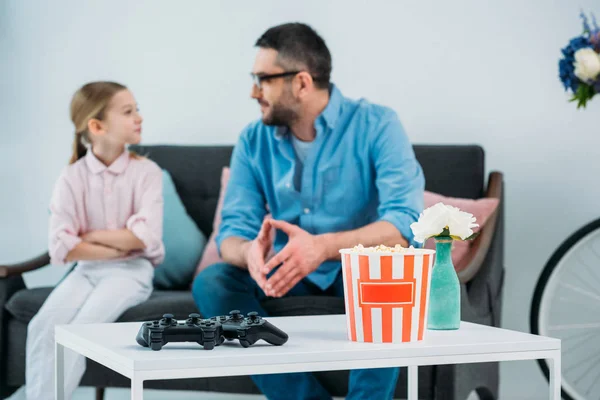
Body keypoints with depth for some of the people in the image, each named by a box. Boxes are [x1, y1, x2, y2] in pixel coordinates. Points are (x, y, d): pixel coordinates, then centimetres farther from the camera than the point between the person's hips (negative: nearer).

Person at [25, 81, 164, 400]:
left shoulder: (146, 172, -3)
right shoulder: (72, 178, -2)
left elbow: (145, 237, -15)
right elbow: (62, 248, -11)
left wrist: (90, 236, -10)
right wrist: (120, 247, -12)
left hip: (131, 270, -2)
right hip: (87, 270, 3)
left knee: (80, 329, -25)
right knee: (43, 326, -22)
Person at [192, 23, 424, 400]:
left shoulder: (376, 125, -15)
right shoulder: (253, 141, -2)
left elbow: (404, 223, -27)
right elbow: (234, 229, -7)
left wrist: (323, 246, -44)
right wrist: (250, 252, -34)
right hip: (290, 274, 4)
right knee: (211, 282, -21)